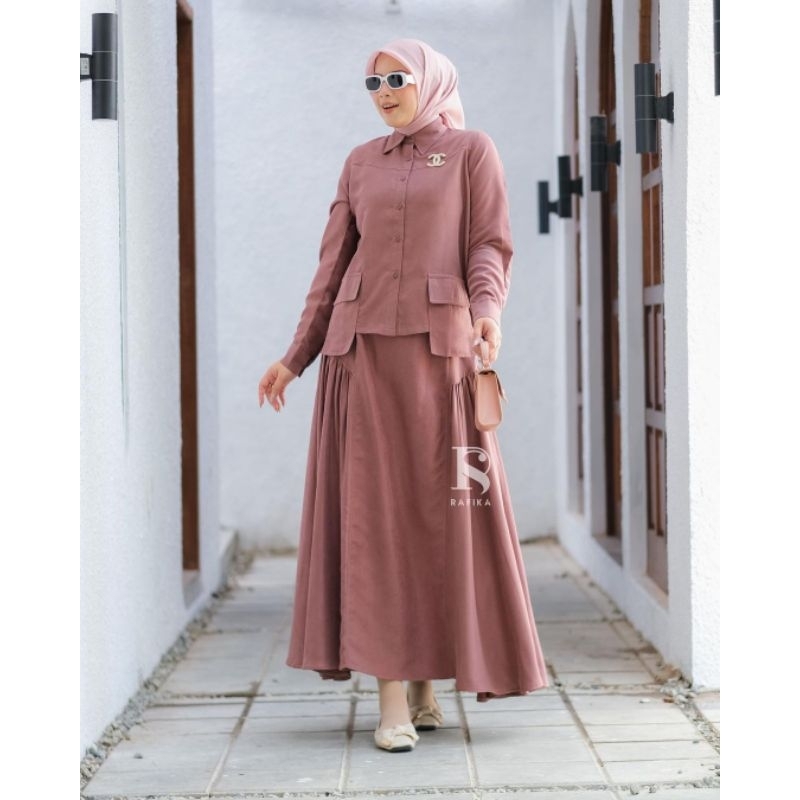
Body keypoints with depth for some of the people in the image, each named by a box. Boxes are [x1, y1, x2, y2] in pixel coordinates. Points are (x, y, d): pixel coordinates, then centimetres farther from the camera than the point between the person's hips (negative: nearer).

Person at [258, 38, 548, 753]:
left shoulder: (471, 150, 7)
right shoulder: (362, 163, 16)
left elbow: (490, 245, -2)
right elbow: (334, 264, 17)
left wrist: (488, 309, -21)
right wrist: (296, 358, 14)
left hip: (439, 346, -2)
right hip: (363, 346, 2)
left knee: (439, 511, -1)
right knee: (374, 511, -4)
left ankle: (425, 682, 11)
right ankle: (394, 700, -6)